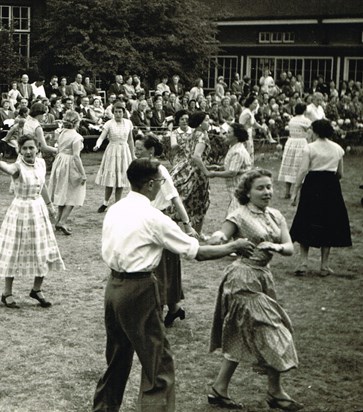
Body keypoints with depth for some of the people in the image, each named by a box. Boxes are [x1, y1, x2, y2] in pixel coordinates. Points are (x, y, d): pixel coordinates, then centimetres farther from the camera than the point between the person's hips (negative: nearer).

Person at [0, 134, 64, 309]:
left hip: (39, 210, 6)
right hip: (20, 211, -6)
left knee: (44, 253, 10)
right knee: (15, 252, 3)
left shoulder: (41, 163, 0)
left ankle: (36, 289, 28)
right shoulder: (17, 167, -18)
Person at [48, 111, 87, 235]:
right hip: (70, 165, -8)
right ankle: (62, 221, -7)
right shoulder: (76, 137, -17)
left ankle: (59, 221, 23)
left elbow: (59, 150, 11)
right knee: (72, 196, 1)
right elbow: (76, 156, -20)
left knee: (63, 194, 19)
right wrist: (83, 174, -16)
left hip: (60, 163, 8)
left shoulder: (62, 134, 6)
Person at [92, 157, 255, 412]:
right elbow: (197, 253, -12)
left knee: (118, 356, 22)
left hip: (113, 285, 8)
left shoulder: (114, 210, 5)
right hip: (139, 290, -8)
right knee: (158, 362, 1)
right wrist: (233, 247, 1)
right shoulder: (153, 218, -16)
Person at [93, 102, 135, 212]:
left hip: (124, 152, 3)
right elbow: (102, 137, -18)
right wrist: (97, 145, -39)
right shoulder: (109, 124, -7)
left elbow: (130, 140, 11)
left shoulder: (128, 123, 3)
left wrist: (133, 155, 13)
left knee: (121, 180, 3)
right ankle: (105, 203, 16)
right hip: (112, 152, -3)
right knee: (110, 179, -3)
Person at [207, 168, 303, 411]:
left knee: (241, 337, 12)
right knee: (271, 332, -5)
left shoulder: (275, 216, 8)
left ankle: (219, 390, 21)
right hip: (244, 280, -7)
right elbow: (214, 244, -15)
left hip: (263, 277, 7)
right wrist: (219, 238, -37)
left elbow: (290, 248, 1)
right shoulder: (240, 216, -11)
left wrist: (276, 247, -21)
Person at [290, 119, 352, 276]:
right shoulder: (338, 149, 5)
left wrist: (295, 191, -8)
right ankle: (324, 266, 12)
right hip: (331, 187, 3)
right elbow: (340, 173, 9)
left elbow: (303, 170, -12)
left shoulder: (310, 148, -7)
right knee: (329, 225, 10)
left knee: (306, 225, 7)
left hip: (312, 187, -3)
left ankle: (303, 263, -1)